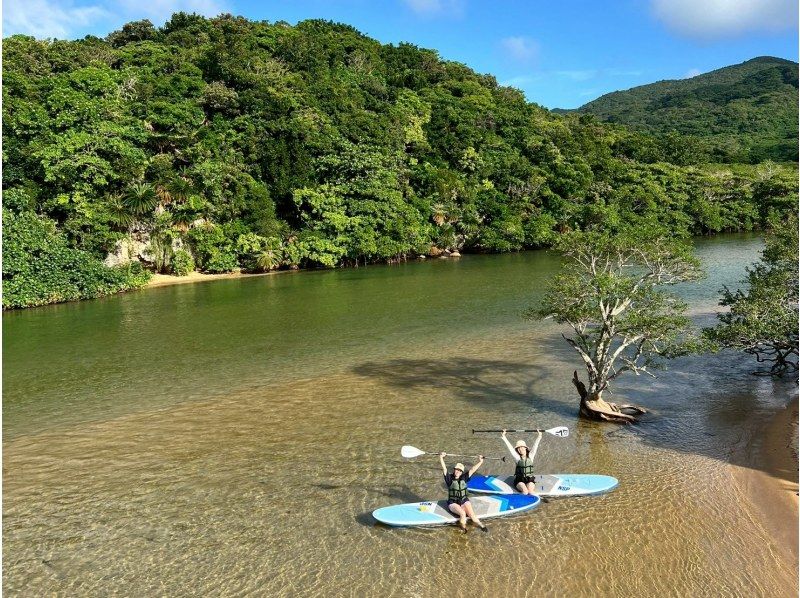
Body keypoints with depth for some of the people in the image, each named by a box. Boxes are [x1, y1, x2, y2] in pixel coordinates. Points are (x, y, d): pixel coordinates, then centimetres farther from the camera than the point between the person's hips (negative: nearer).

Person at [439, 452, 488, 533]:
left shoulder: (464, 478, 3)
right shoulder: (449, 478, -6)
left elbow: (472, 470, 0)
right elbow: (444, 469, -18)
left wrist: (480, 462, -5)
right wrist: (441, 458, -29)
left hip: (464, 501, 3)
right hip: (453, 503, -3)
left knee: (472, 515, -17)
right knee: (462, 513, -28)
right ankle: (463, 528, -7)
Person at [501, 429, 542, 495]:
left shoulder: (530, 456, 7)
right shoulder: (517, 457, 4)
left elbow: (535, 445, -1)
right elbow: (510, 447, -2)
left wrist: (539, 436, -11)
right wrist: (503, 437, -7)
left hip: (530, 479, 1)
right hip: (519, 480, -1)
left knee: (530, 491, -29)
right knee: (525, 490, -30)